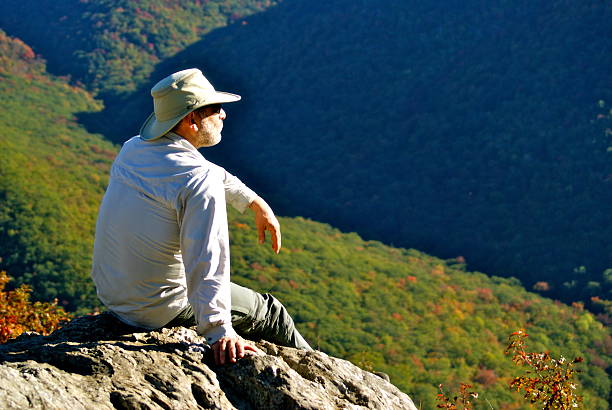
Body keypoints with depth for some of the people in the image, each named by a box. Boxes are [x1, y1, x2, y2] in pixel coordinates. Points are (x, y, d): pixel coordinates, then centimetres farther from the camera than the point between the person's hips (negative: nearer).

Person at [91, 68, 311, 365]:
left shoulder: (132, 149, 0)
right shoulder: (200, 181, -26)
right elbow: (207, 259, -31)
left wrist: (254, 202, 19)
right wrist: (219, 330, -29)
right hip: (159, 311, -8)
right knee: (269, 312, 12)